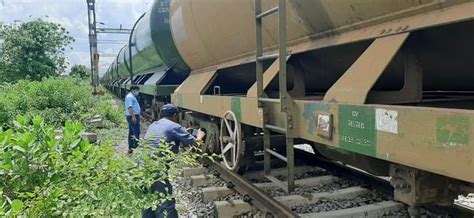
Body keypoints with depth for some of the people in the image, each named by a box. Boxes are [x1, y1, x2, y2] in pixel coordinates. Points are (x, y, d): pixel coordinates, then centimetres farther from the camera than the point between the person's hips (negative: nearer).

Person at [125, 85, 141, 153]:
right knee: (136, 133, -11)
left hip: (133, 117, 11)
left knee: (131, 133, 13)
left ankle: (130, 148, 18)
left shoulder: (132, 97, 21)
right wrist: (133, 116, -29)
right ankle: (136, 147, -11)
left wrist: (137, 117, 27)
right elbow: (129, 107, -24)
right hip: (133, 117, -11)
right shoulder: (130, 97, -13)